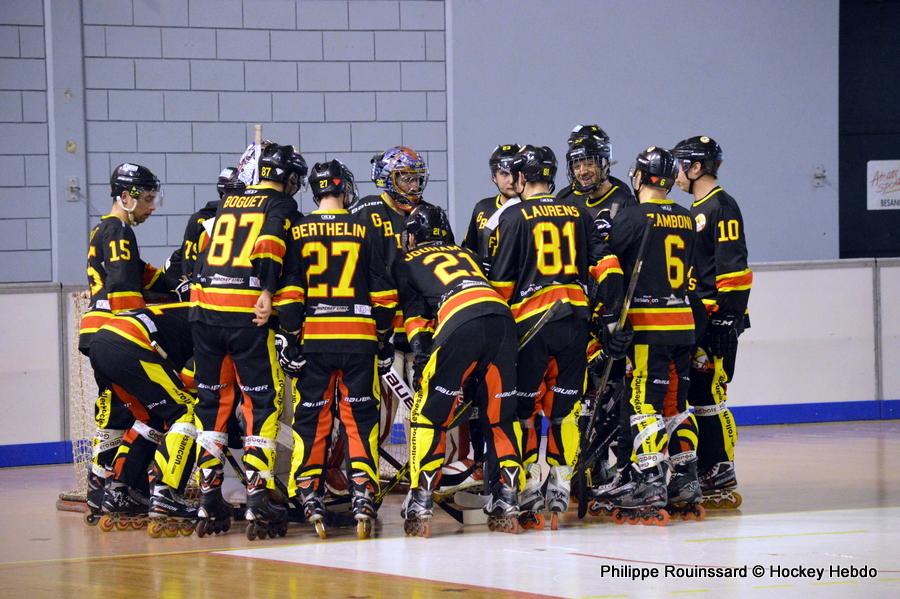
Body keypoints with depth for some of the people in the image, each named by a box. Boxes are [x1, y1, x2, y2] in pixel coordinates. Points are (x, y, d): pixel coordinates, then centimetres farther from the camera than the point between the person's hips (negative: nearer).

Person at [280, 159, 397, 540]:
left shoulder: (298, 231, 2)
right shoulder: (365, 232, 2)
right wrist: (385, 339, 12)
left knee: (312, 418, 7)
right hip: (358, 337, 0)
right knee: (360, 416, 5)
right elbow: (383, 292, 4)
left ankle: (309, 495, 1)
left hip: (313, 338, 0)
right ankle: (363, 494, -5)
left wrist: (288, 338, 3)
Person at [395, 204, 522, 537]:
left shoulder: (407, 262, 25)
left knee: (429, 412, 4)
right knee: (502, 414, 15)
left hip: (460, 321, -4)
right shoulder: (467, 255, 39)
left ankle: (420, 502, -1)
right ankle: (506, 500, 12)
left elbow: (414, 311, 13)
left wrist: (421, 353, 5)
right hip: (502, 316, 4)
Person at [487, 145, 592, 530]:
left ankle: (529, 489, 1)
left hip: (530, 320, -3)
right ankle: (560, 489, 3)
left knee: (524, 407, 5)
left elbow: (502, 280, -3)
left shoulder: (515, 216, -1)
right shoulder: (578, 215, 10)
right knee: (564, 407, 8)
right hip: (575, 317, 3)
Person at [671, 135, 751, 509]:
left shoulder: (721, 207, -11)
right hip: (694, 320, 10)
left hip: (715, 321, -10)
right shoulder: (696, 211, 20)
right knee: (695, 397, 11)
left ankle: (724, 483, -9)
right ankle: (708, 474, 16)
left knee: (708, 397, -11)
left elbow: (733, 269, -17)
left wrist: (728, 319, -21)